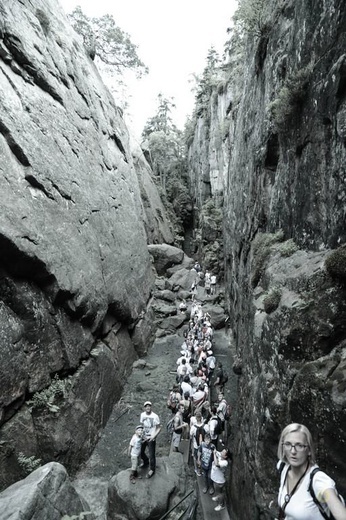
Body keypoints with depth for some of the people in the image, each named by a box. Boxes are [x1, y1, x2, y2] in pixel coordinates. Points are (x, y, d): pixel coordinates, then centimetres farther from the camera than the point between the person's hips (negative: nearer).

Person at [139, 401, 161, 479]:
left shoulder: (155, 416, -20)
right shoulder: (142, 415, -7)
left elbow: (159, 428, -13)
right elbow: (141, 425, 5)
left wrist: (153, 436, -22)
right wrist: (141, 434, -5)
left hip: (151, 439, -5)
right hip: (143, 437, 5)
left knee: (151, 455, 5)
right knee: (141, 452, 19)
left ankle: (152, 469, 32)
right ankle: (146, 462, 49)